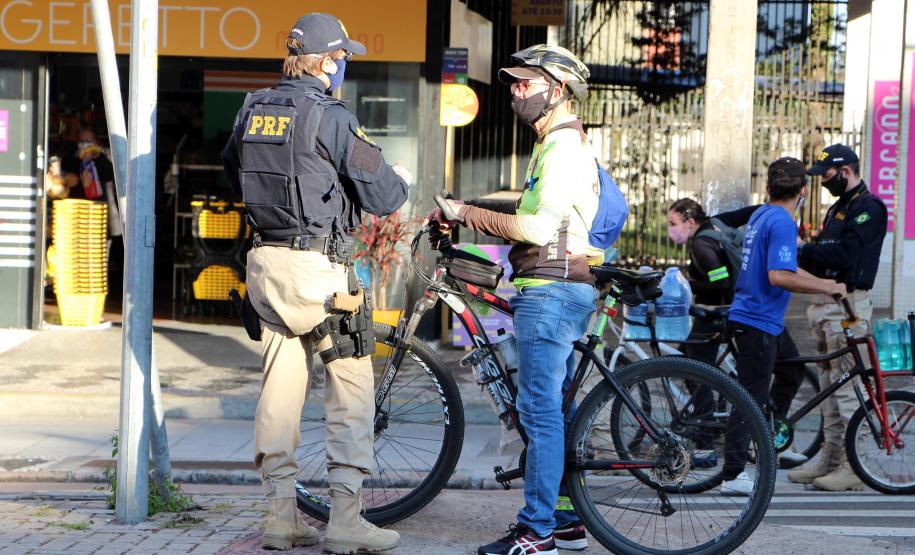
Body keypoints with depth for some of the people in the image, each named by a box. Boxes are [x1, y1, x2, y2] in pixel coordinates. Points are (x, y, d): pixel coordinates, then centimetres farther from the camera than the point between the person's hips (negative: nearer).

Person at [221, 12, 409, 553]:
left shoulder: (252, 109, 8)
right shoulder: (331, 117, -13)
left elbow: (233, 170, 25)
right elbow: (383, 196, -14)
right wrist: (398, 183, 8)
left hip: (266, 263, 7)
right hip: (318, 268, -7)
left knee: (280, 388, 11)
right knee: (352, 392, 2)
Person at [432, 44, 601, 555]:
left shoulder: (563, 146, -12)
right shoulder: (563, 144, 22)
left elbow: (540, 228, -21)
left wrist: (468, 214, -13)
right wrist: (461, 217, 12)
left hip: (551, 289, -11)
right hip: (562, 288, 11)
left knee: (541, 410, -9)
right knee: (556, 409, 13)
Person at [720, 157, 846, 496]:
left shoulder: (761, 215, 13)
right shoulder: (782, 222, -16)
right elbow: (779, 276, -27)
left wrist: (824, 283, 20)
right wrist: (826, 288, -16)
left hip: (746, 316, 9)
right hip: (759, 322, -9)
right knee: (750, 399, -4)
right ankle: (733, 475, 0)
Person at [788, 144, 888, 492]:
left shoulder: (868, 207, -10)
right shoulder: (839, 208, 21)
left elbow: (844, 254, -22)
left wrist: (804, 249, -15)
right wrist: (804, 253, -2)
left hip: (848, 305, -10)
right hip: (825, 304, 10)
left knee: (845, 386, -9)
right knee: (829, 386, 12)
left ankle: (852, 466, -5)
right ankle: (830, 459, 18)